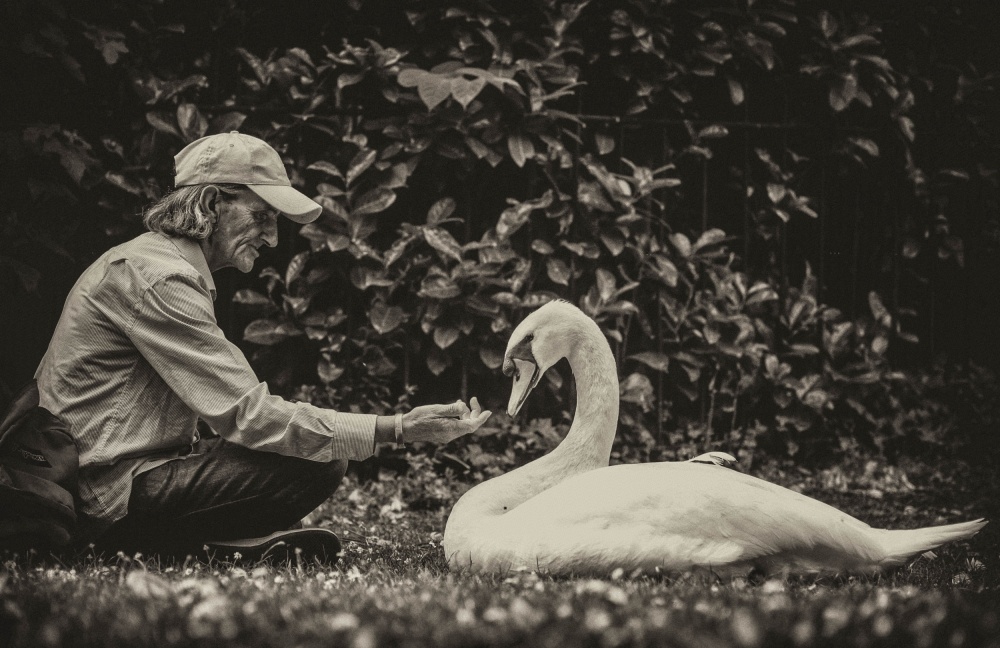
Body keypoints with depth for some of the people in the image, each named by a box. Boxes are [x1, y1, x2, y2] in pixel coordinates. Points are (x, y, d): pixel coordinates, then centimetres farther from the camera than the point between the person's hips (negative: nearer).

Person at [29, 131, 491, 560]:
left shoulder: (146, 260, 18)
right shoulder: (160, 278, -16)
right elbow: (248, 414, -21)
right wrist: (396, 430, -22)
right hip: (111, 495, -10)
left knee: (316, 450, 15)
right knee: (317, 466, -18)